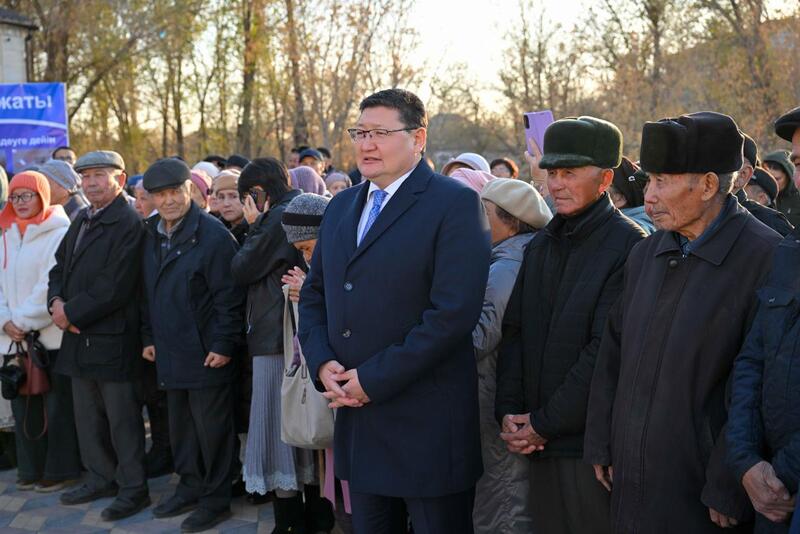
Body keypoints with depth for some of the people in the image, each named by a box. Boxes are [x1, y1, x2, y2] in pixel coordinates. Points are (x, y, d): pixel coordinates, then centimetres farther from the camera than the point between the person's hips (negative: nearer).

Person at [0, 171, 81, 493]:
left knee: (57, 405, 1)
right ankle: (31, 468, 22)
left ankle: (60, 470, 12)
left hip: (51, 336, -6)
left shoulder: (59, 234, -8)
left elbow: (51, 286, -15)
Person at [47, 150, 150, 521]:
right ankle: (100, 479, 33)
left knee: (122, 419, 1)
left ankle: (133, 489, 13)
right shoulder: (82, 220, 14)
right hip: (79, 337, 9)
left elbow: (115, 287, -21)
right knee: (87, 416, 18)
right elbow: (60, 266, 17)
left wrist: (72, 312, -15)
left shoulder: (129, 225, -14)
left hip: (113, 340, -9)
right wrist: (57, 302, -3)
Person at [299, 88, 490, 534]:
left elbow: (453, 311, -19)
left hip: (427, 425, -6)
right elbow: (314, 295, 17)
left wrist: (373, 379, -17)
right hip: (358, 419, 7)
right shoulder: (341, 206, 13)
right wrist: (323, 363, -2)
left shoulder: (455, 203, -10)